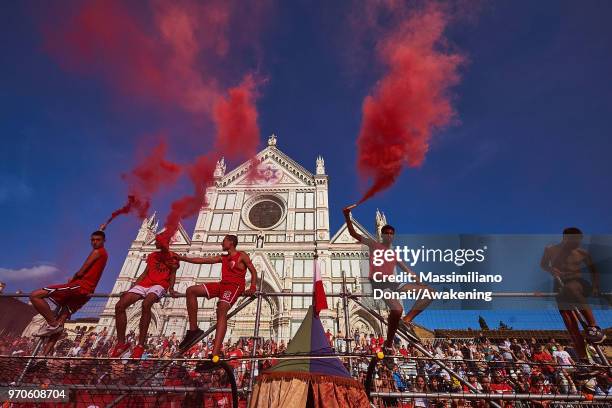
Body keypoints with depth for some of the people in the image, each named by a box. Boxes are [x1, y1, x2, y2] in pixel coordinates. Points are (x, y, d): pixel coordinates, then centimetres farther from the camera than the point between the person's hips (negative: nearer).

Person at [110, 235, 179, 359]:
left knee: (146, 304, -36)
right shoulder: (152, 255, 25)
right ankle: (121, 343, -1)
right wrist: (130, 289, 12)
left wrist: (171, 289, -17)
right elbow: (144, 273, 21)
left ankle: (141, 345, -29)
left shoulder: (173, 257, 9)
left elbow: (172, 274, 0)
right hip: (144, 284, 7)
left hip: (159, 285, -6)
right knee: (119, 306, -13)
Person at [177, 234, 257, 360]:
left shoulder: (242, 255, 5)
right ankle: (193, 330, -2)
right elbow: (202, 260, 23)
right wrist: (182, 258, 21)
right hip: (222, 284, 8)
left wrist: (252, 287, -15)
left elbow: (253, 271, 1)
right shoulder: (222, 258, 23)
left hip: (234, 286, -7)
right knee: (191, 291, -2)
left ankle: (215, 353, -42)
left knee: (221, 309, -33)